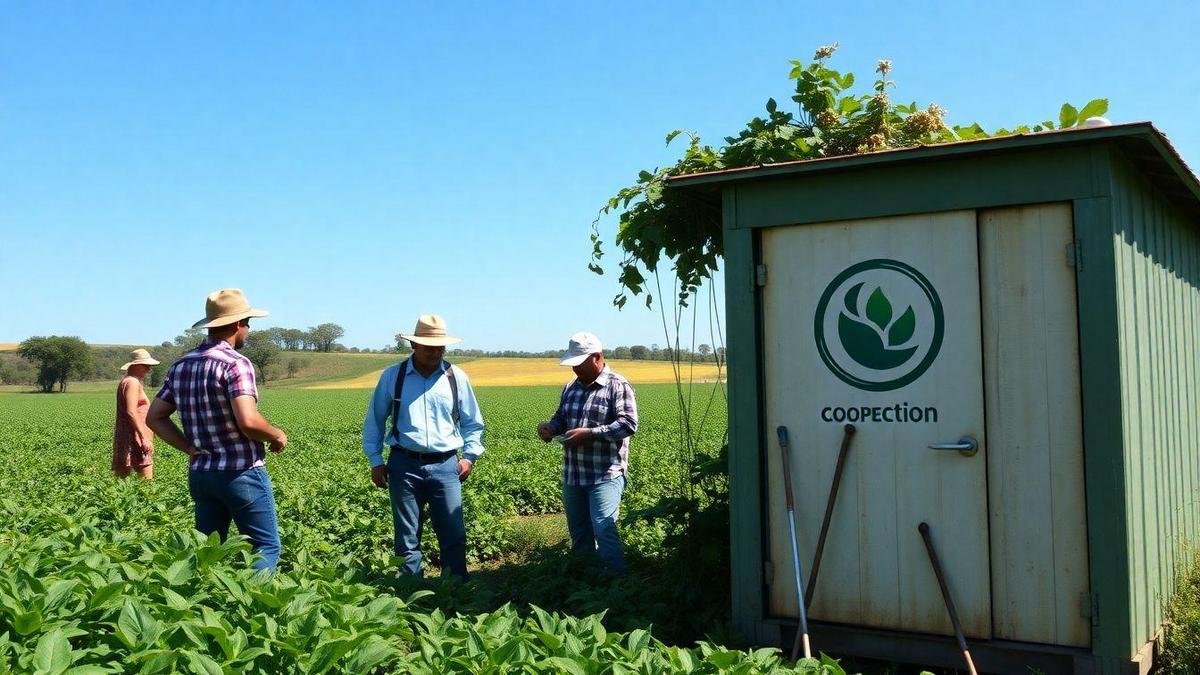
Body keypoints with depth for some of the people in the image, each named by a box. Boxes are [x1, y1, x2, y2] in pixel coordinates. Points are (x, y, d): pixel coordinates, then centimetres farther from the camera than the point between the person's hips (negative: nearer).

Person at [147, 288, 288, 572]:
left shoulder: (181, 366, 9)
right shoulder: (236, 364, -15)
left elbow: (155, 417, 11)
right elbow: (248, 421, -26)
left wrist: (190, 447, 9)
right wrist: (277, 436, -8)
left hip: (200, 473, 7)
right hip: (242, 473, -7)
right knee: (266, 547, 2)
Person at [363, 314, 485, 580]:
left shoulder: (456, 377, 4)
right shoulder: (392, 376, 1)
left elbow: (472, 422, 13)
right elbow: (374, 421, 10)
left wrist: (470, 456, 3)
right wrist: (375, 461, 7)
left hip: (445, 466, 0)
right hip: (404, 465, 0)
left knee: (454, 535, 2)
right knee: (406, 538, 8)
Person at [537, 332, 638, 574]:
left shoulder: (618, 386, -8)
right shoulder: (570, 388, 13)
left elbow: (628, 424, -17)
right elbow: (562, 417, 22)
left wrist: (589, 433, -23)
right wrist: (551, 426, -2)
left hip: (605, 475, -7)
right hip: (573, 475, 7)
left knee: (603, 530, -14)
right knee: (578, 534, 15)